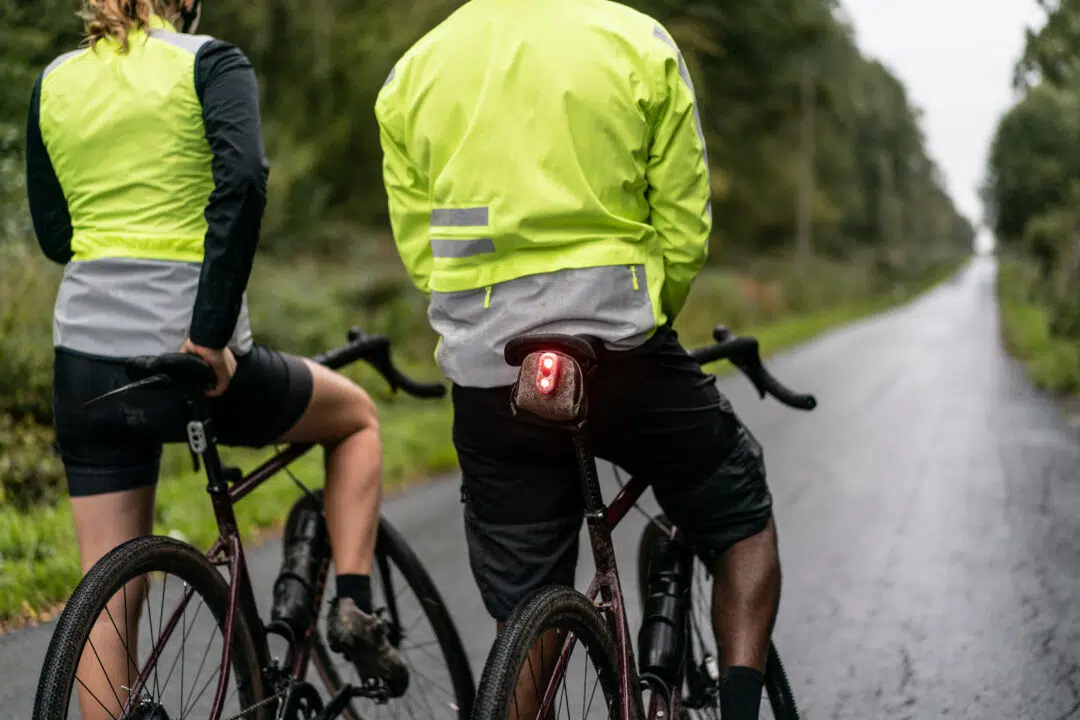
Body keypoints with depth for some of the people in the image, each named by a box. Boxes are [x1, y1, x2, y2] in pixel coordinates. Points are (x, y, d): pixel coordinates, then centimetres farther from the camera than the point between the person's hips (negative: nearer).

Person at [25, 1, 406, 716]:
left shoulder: (55, 80, 11)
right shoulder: (210, 62, -3)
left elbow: (52, 233, 16)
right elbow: (243, 179, -20)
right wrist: (211, 332, -20)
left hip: (86, 361, 4)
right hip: (195, 359, -4)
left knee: (108, 596, 10)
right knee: (357, 414, 24)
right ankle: (354, 605, 13)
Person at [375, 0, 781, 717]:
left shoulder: (410, 75, 7)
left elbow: (419, 248, 9)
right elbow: (686, 231, 1)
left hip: (486, 374, 3)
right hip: (621, 355, -2)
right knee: (743, 513, 22)